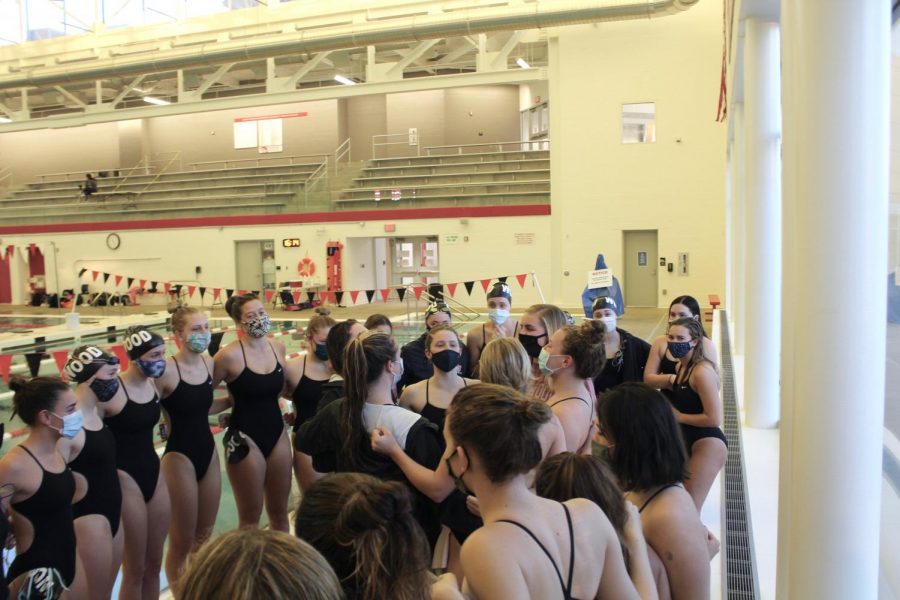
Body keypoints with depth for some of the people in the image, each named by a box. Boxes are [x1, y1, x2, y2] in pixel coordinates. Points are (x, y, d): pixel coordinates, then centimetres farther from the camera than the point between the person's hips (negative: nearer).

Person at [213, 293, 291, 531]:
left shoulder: (278, 347, 1)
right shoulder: (230, 355, -16)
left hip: (277, 434, 5)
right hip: (244, 439, -5)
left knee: (279, 513, 15)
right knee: (250, 518, 8)